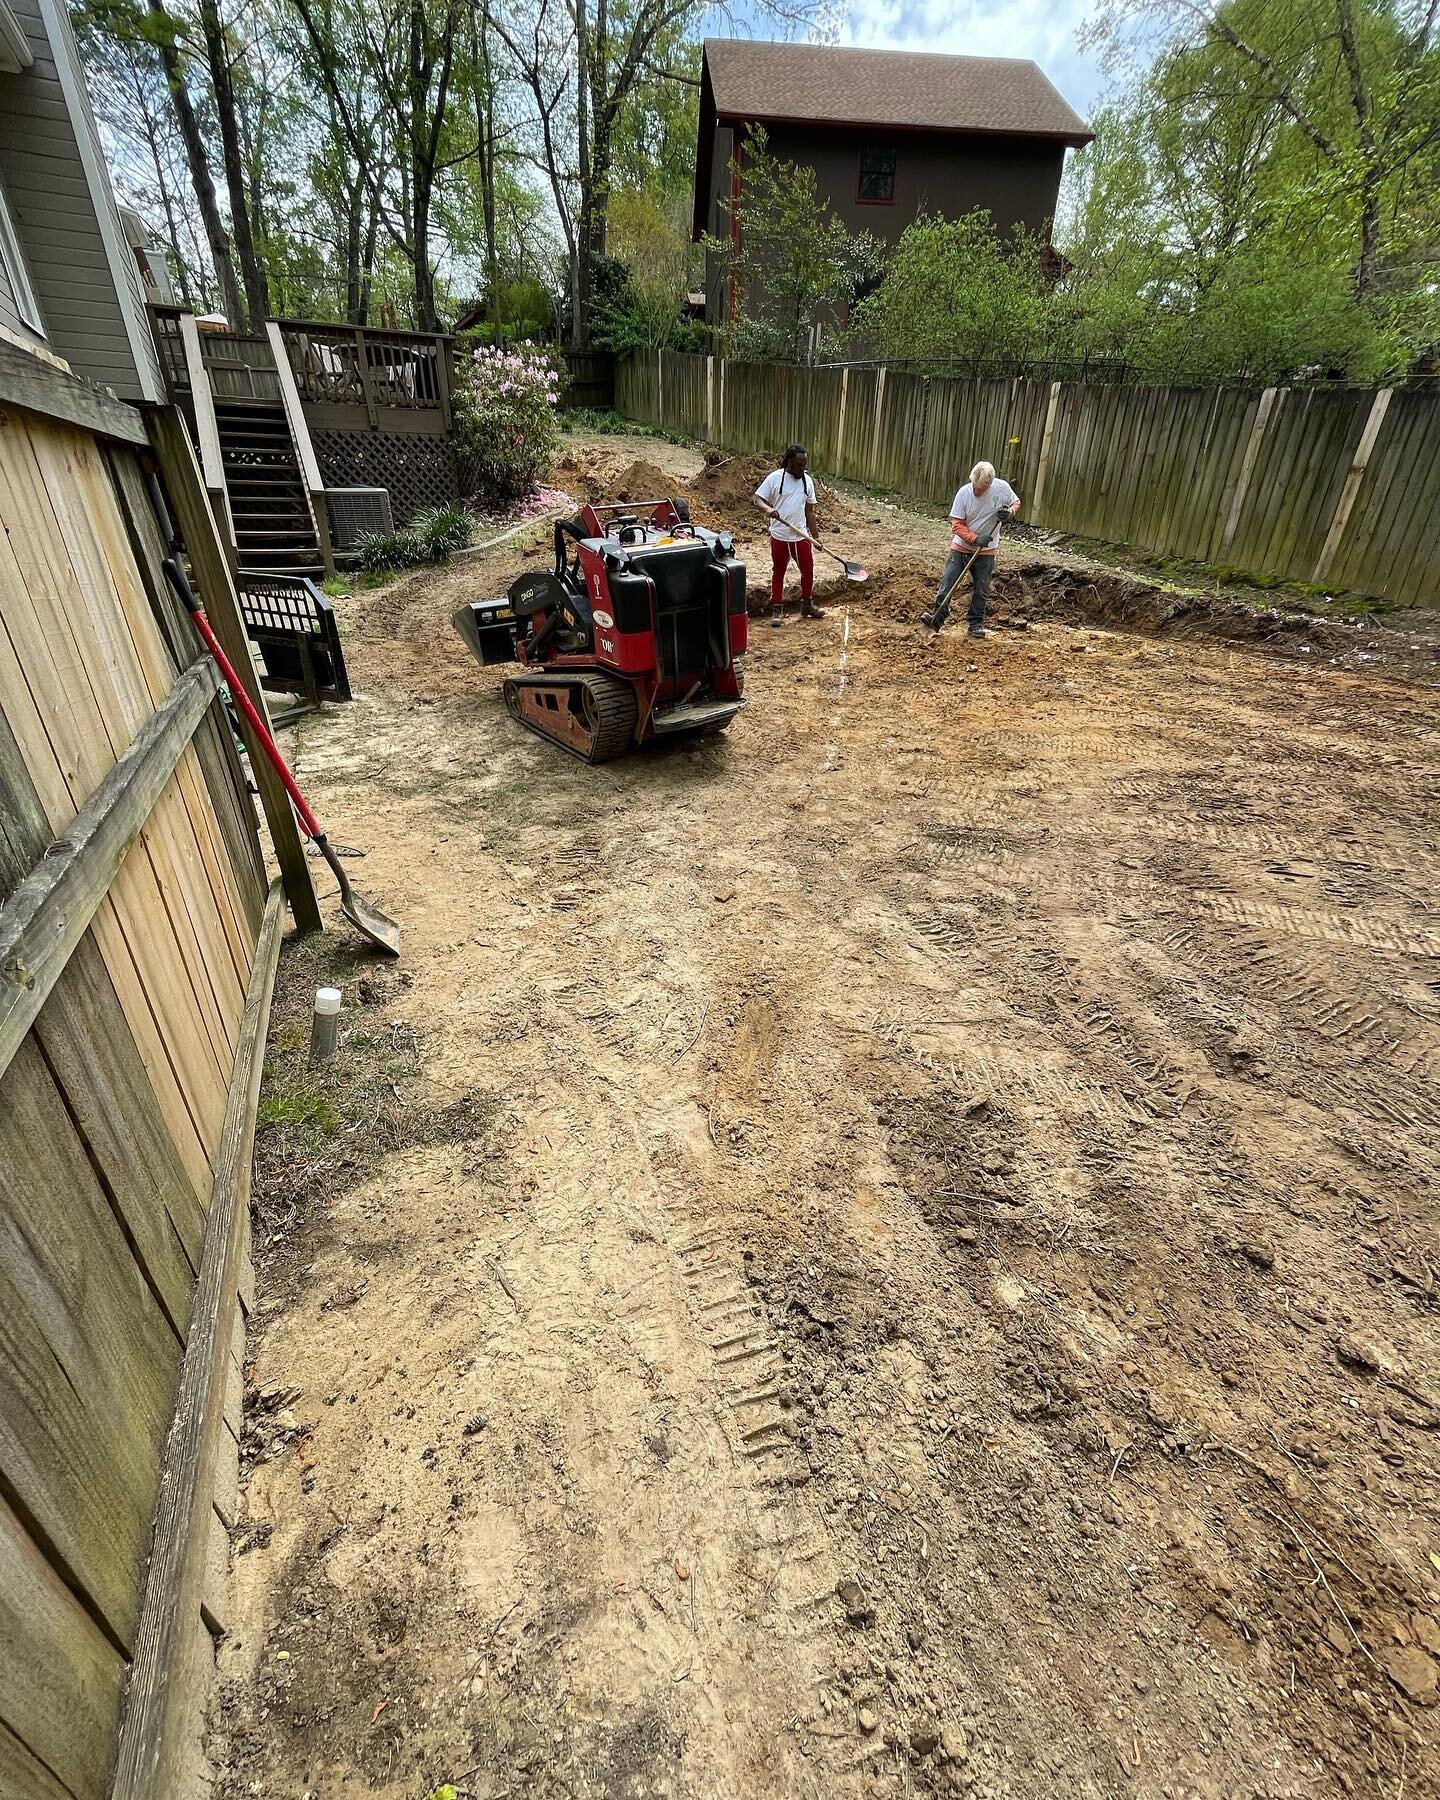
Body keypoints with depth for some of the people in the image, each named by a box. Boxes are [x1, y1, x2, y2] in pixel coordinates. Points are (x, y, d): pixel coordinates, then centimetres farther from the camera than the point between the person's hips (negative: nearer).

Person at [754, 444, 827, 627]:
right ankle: (777, 609, 14)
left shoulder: (807, 480, 5)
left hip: (801, 536, 4)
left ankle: (807, 605, 26)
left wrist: (815, 533, 9)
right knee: (778, 572, 6)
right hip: (779, 536, -4)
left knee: (808, 569, 9)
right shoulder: (774, 478, -8)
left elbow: (809, 510, 10)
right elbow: (758, 500, -8)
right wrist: (768, 509, -29)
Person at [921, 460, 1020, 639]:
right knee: (948, 581, -5)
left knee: (981, 589, 5)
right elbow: (957, 524, -14)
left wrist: (1009, 511, -17)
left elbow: (1016, 503, 7)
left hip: (986, 550, 1)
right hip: (961, 545, -1)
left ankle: (976, 623, 17)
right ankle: (938, 615, 6)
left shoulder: (1002, 488, -12)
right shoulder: (964, 493, -15)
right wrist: (975, 539, -26)